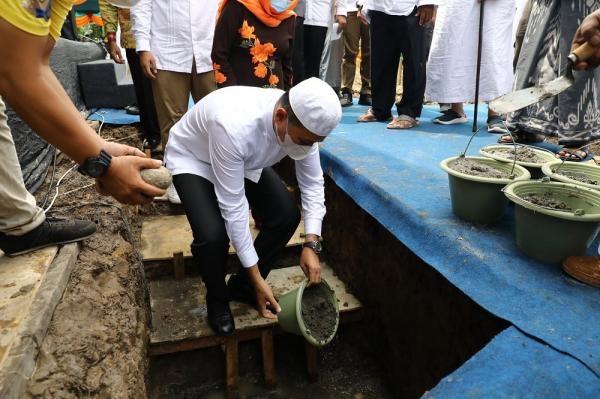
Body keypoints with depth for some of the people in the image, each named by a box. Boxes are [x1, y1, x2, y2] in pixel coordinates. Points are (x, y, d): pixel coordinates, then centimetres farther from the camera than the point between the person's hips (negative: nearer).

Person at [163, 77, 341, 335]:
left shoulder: (303, 121, -25)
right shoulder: (234, 127, -43)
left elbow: (313, 183, -13)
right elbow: (233, 207, -36)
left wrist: (311, 244, -23)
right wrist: (258, 277, -29)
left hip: (247, 160, 6)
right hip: (193, 159, -5)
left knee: (287, 215, -11)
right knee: (213, 233, -28)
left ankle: (243, 285, 13)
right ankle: (216, 298, 6)